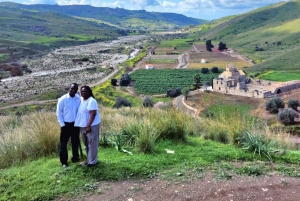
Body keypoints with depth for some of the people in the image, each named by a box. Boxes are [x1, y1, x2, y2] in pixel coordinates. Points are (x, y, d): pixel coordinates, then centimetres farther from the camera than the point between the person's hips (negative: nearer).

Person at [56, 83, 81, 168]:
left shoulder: (79, 99, -6)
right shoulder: (62, 99, -12)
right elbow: (58, 113, -7)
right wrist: (62, 124, -9)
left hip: (75, 124, 3)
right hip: (66, 124, -3)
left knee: (75, 142, 16)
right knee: (63, 143, 5)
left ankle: (75, 158, 33)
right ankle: (64, 162, 17)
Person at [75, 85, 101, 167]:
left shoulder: (91, 101, -16)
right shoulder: (81, 99, 10)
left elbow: (93, 114, -21)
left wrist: (88, 126, -24)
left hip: (92, 126, -9)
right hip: (83, 125, 9)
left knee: (92, 143, -1)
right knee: (86, 144, 16)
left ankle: (92, 161, 7)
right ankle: (89, 159, 28)